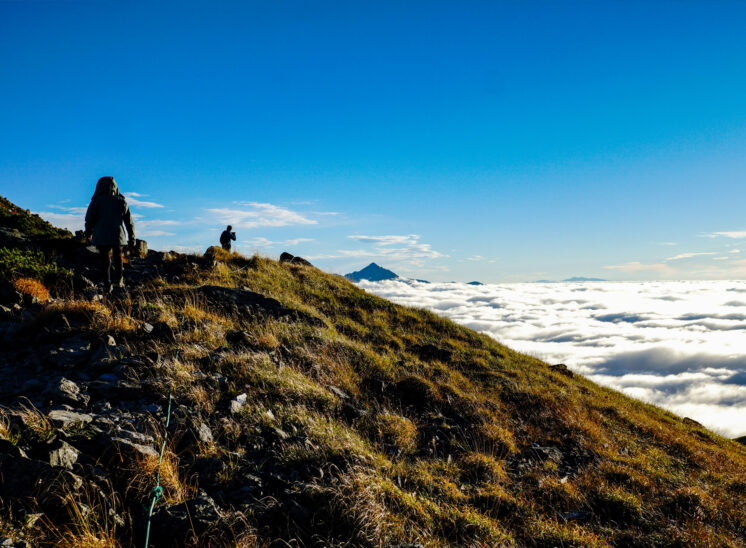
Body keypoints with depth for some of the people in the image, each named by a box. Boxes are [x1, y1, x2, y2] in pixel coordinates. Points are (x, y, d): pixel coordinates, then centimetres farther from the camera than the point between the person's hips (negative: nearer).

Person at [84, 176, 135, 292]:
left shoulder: (96, 201, -4)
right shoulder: (121, 202, 1)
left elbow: (89, 219, 1)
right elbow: (129, 222, 2)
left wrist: (88, 233, 19)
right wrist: (132, 238, 10)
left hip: (101, 237, -1)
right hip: (118, 236, 1)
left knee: (105, 260, 8)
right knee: (118, 257, 19)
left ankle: (107, 285, 5)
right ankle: (118, 280, 7)